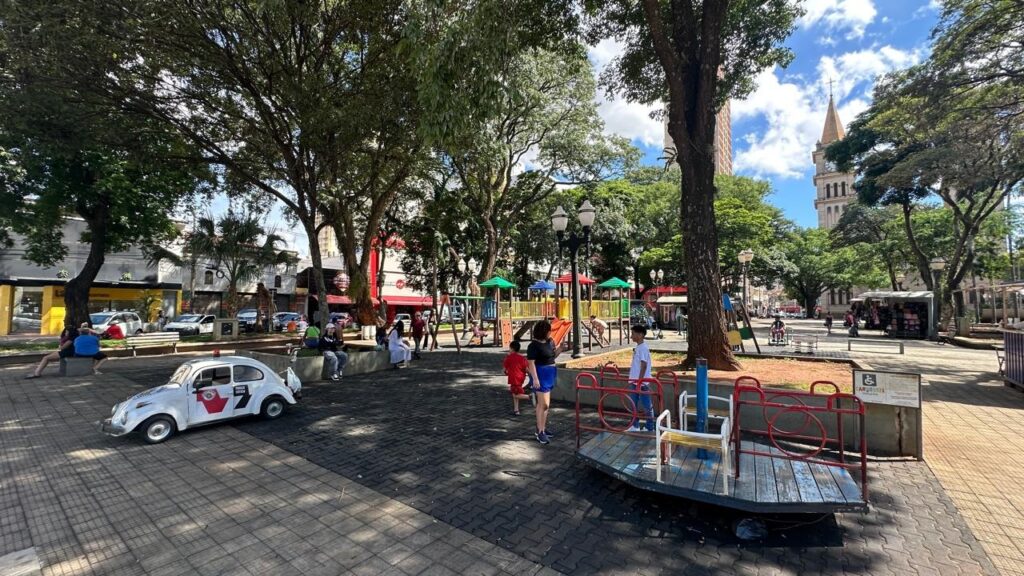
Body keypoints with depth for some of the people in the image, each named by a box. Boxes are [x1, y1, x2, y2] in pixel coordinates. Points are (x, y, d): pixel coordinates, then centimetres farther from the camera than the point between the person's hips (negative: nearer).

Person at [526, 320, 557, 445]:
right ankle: (540, 432, -1)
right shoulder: (534, 345, -17)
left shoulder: (550, 342, 6)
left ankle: (541, 427, 27)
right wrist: (535, 379, -24)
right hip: (540, 375, -8)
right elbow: (531, 363, -19)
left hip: (549, 374, 8)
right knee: (544, 404, -9)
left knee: (543, 403, 16)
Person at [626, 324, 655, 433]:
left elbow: (644, 366, -23)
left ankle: (650, 429, 15)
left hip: (642, 382, -9)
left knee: (647, 406, 4)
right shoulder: (638, 347, 9)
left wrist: (639, 382, -24)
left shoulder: (643, 348, -19)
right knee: (634, 404, 16)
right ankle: (635, 426, 28)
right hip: (635, 381, 9)